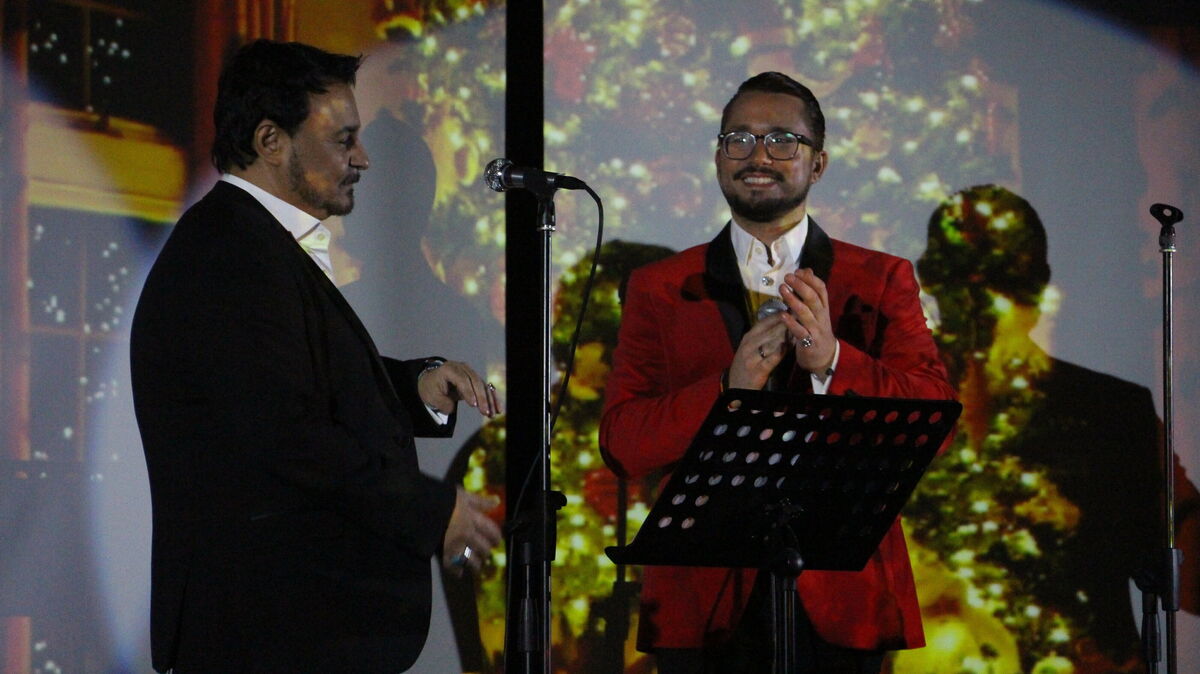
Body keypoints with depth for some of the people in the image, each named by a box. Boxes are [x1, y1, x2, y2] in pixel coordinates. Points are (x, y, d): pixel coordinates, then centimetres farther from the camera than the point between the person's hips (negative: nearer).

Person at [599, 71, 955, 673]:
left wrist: (832, 361, -20)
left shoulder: (882, 282, 9)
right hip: (708, 597, 0)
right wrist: (729, 389, -16)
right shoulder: (660, 289, 10)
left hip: (838, 591, 0)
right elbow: (620, 443, 0)